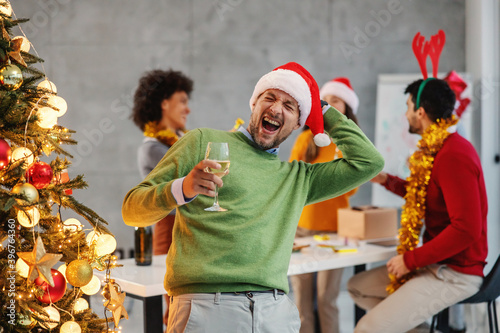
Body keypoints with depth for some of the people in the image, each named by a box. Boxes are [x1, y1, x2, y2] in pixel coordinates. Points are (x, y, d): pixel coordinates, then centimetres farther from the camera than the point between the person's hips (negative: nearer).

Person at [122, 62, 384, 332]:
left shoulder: (298, 177, 23)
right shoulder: (203, 142, 11)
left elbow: (368, 162, 17)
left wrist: (323, 109, 22)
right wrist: (182, 189, -13)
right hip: (204, 306, -4)